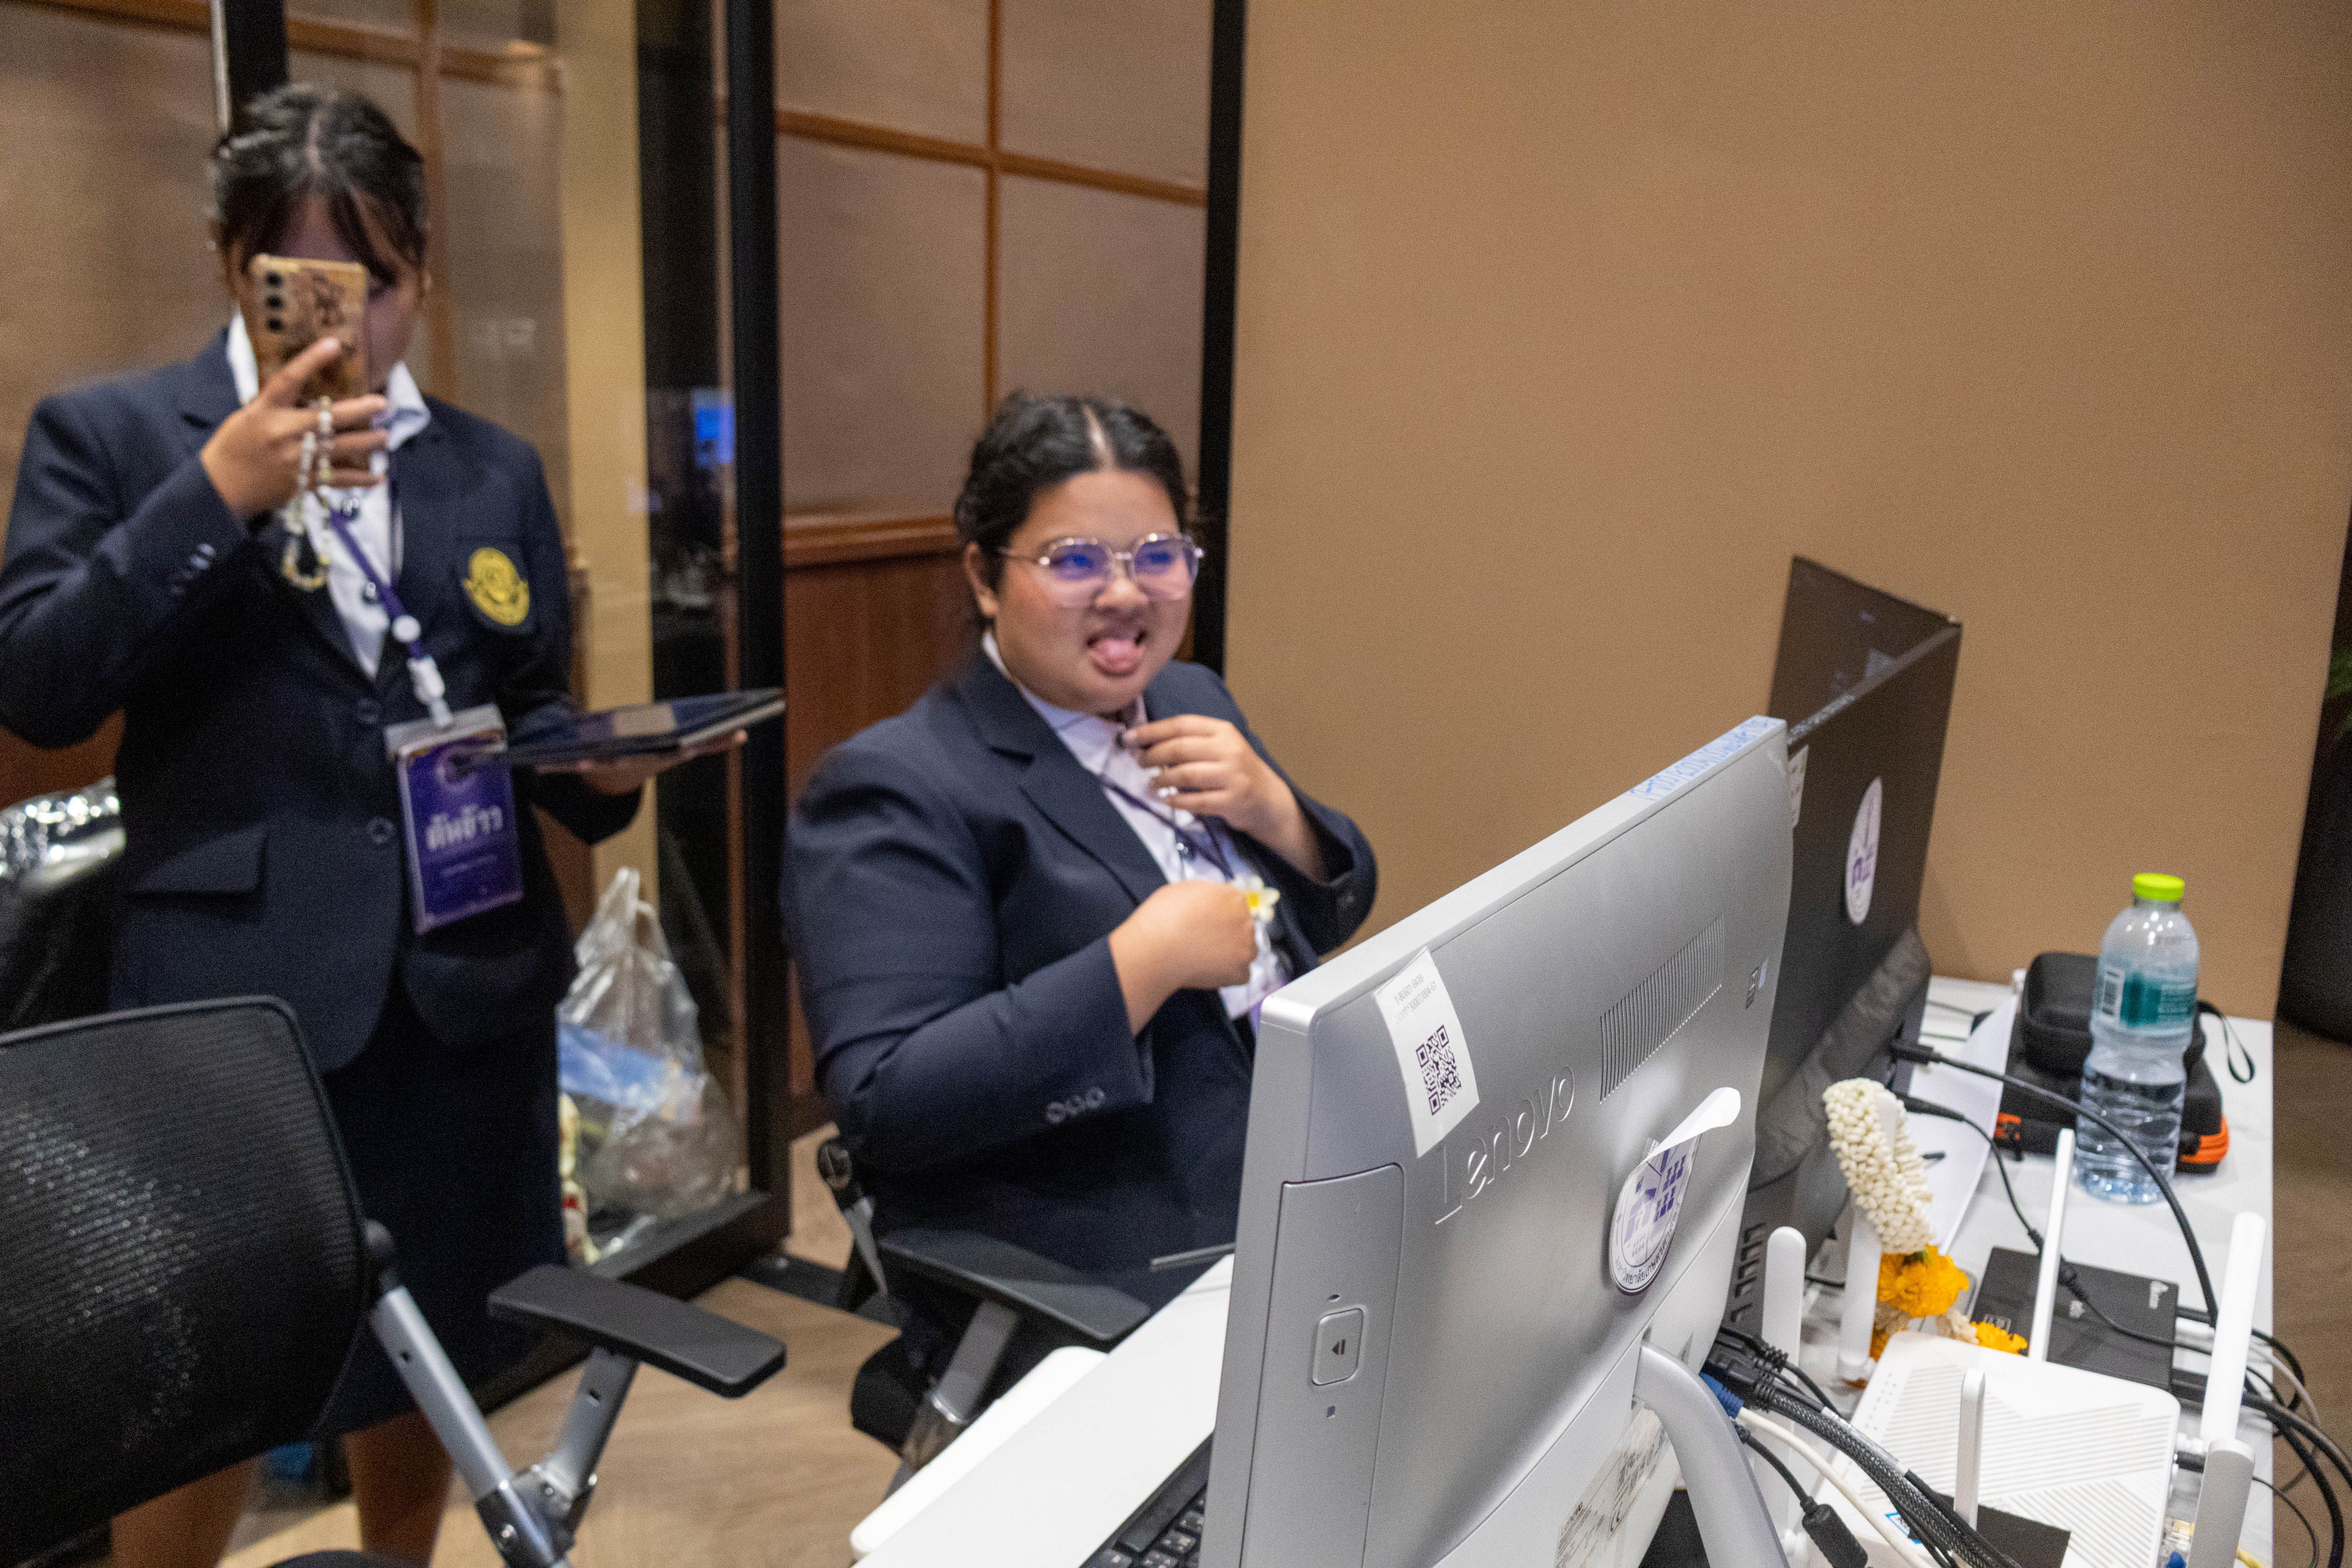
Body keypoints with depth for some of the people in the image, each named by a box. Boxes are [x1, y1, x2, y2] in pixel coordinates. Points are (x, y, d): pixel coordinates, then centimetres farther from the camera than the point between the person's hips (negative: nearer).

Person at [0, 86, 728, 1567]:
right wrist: (220, 489, -17)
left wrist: (600, 765, -10)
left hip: (467, 981, 3)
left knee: (424, 1368, 18)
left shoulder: (496, 470, 10)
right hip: (233, 986, -3)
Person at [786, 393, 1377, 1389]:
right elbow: (883, 1104, -20)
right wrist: (1143, 962, -24)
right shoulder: (895, 788, -12)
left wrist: (1271, 811, -3)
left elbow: (1331, 915, 19)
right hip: (1087, 1309, -8)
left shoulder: (1191, 701, 12)